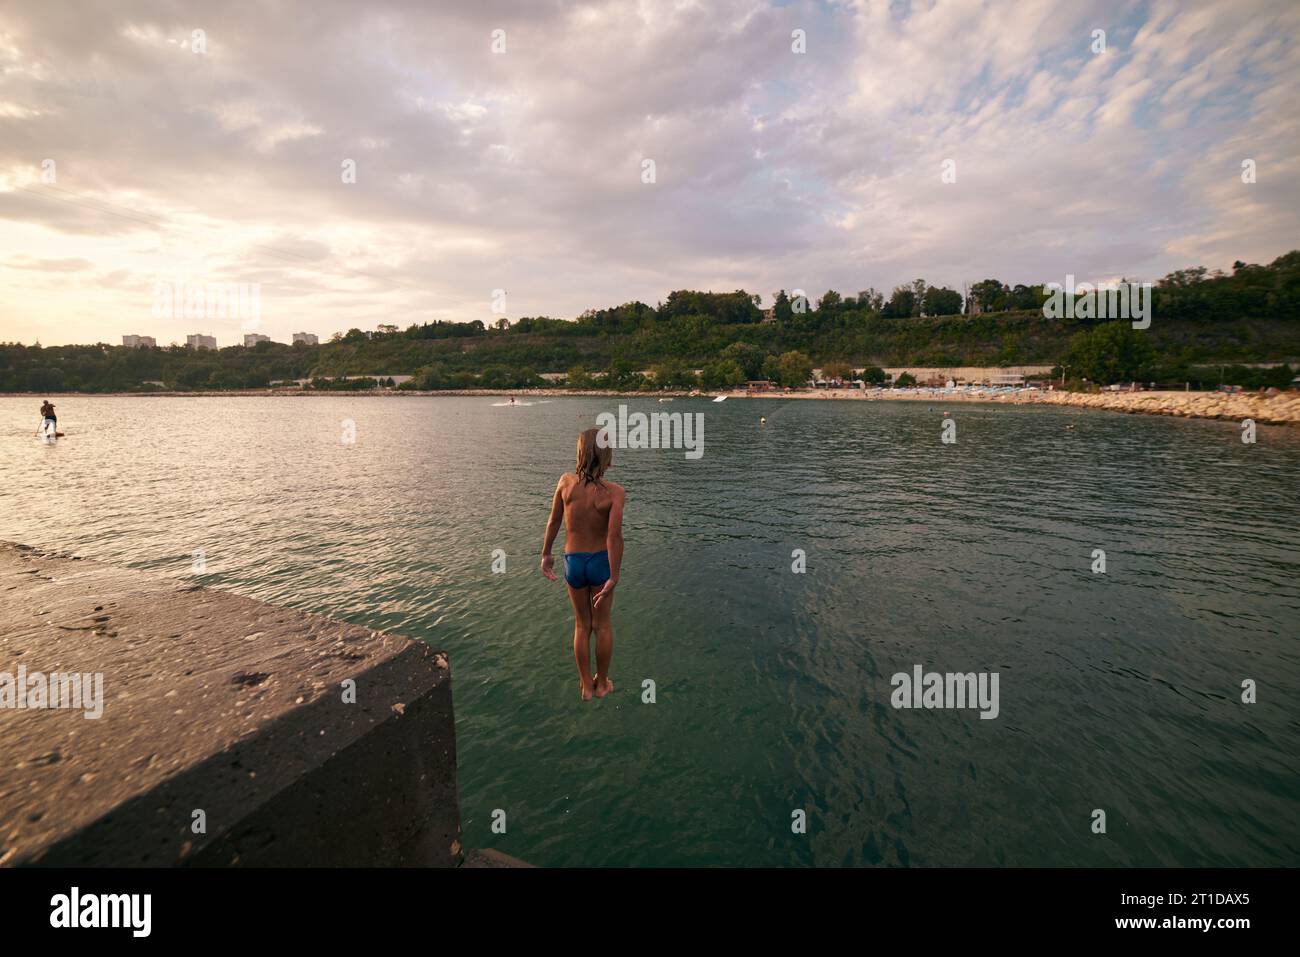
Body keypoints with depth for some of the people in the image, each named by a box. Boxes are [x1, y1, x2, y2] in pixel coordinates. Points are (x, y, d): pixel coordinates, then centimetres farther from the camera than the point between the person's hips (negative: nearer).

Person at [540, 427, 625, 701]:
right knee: (603, 625, 19)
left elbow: (553, 522, -3)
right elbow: (615, 535, -28)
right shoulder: (615, 492, -20)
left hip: (573, 563, 2)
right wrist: (614, 578, -23)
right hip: (601, 563, -2)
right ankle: (602, 684, 35)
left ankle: (586, 686, 33)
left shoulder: (566, 481, -12)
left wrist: (546, 554, 11)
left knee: (582, 625, 21)